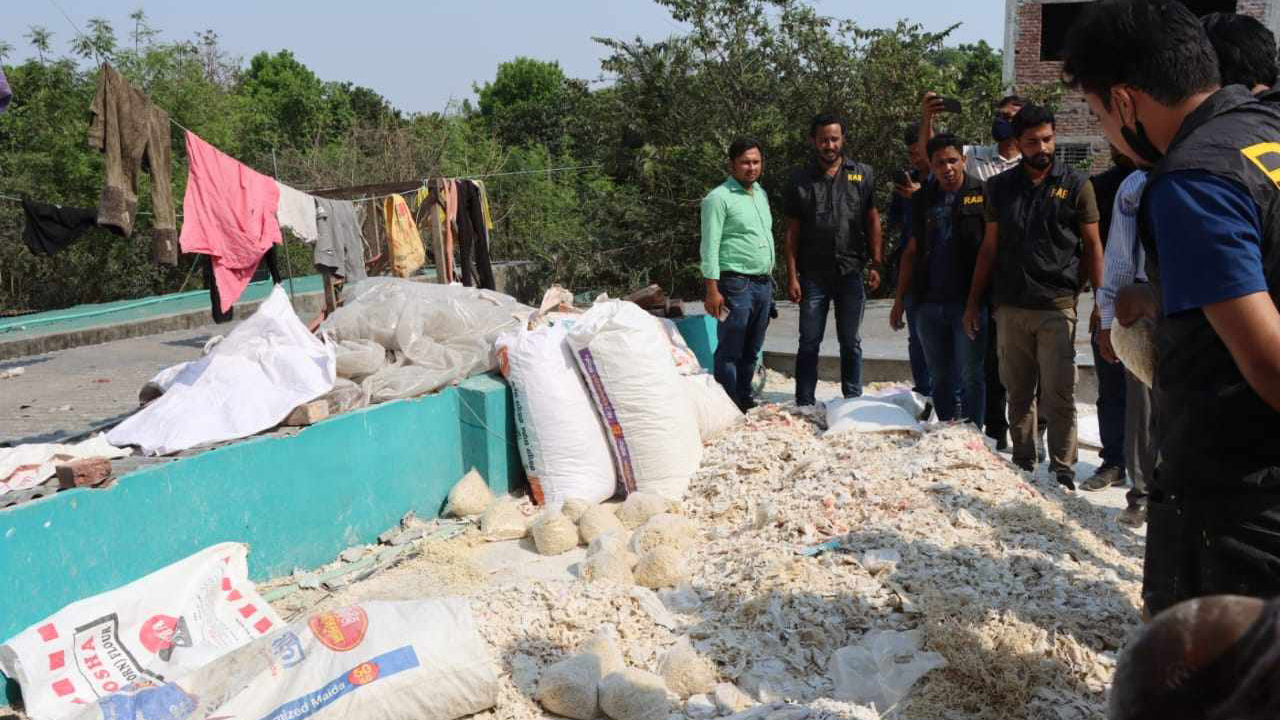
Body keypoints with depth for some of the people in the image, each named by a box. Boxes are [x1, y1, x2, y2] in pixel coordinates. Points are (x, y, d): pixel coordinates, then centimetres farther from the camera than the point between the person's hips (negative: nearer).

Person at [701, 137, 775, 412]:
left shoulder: (761, 194, 15)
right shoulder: (719, 198, -9)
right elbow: (710, 247, -14)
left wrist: (770, 277, 18)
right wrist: (712, 290, -19)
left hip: (763, 283, 8)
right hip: (736, 284, -8)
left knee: (752, 350, 14)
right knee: (730, 352, -3)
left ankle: (745, 400, 24)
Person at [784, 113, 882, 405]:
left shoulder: (862, 175, 6)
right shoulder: (800, 180, 5)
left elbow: (872, 220, 8)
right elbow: (792, 231, 3)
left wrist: (876, 264, 0)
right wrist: (792, 276, -3)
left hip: (851, 272, 0)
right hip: (813, 274, 0)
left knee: (851, 342, 8)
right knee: (809, 343, 4)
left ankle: (853, 401, 18)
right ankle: (804, 405, 10)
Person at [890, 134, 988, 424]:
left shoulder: (981, 194, -2)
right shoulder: (924, 198, 12)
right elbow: (912, 251, 17)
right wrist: (899, 300, 12)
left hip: (968, 302, -5)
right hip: (930, 303, 5)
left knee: (971, 376, -1)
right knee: (941, 377, 11)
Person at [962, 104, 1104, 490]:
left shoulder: (1075, 185, 3)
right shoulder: (1001, 187, 10)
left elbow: (1092, 245, 4)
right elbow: (990, 248, 13)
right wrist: (973, 303, 10)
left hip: (1057, 306, -3)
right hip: (1010, 306, 3)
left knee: (1059, 395, -4)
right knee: (1018, 394, 10)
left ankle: (1062, 470, 5)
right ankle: (1022, 466, 20)